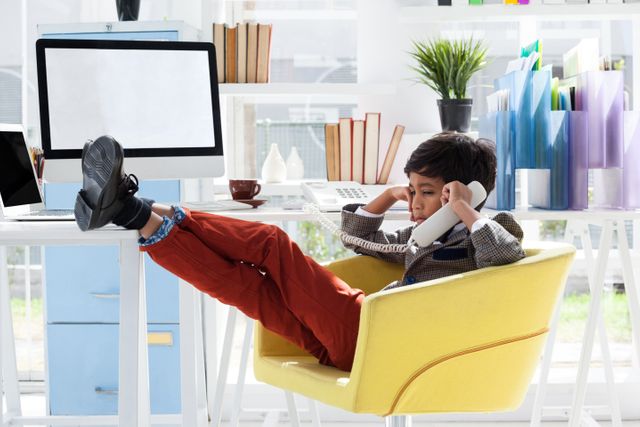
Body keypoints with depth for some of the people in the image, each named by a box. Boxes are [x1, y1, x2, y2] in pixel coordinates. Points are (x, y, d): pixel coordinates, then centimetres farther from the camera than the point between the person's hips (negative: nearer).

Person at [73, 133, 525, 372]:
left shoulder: (478, 243, 3)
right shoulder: (424, 236, 28)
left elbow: (511, 261, -22)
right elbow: (360, 238, 38)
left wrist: (466, 211, -13)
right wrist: (388, 198, 22)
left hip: (368, 336, -8)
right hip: (347, 337, 8)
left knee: (270, 243, -14)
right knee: (246, 285, -8)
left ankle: (141, 211, -15)